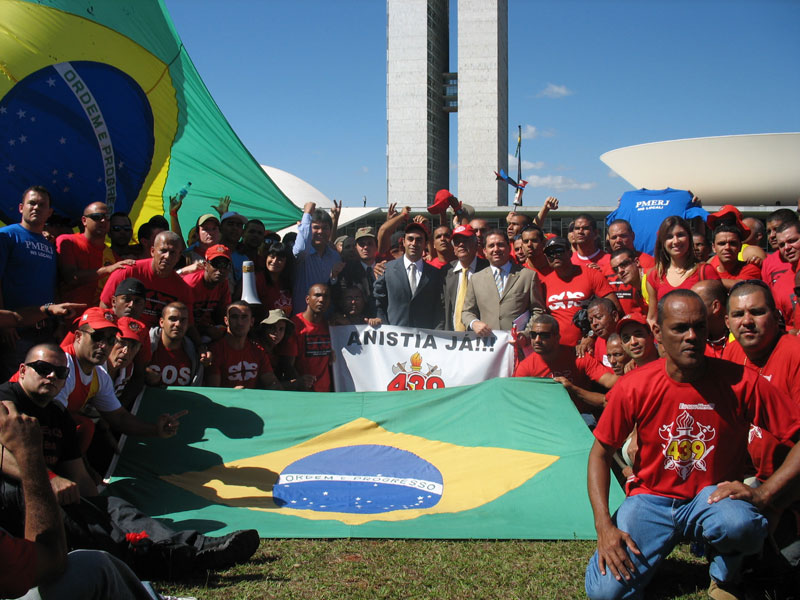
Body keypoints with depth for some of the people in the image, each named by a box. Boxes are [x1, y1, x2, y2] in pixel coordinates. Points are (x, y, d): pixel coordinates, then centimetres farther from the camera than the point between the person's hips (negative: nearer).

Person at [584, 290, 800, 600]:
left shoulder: (740, 383, -16)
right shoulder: (633, 387, -12)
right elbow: (601, 453, -2)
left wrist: (763, 493, -22)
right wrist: (604, 526, -12)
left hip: (714, 498, 0)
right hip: (650, 499, 1)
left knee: (740, 523, -38)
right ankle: (652, 555, 16)